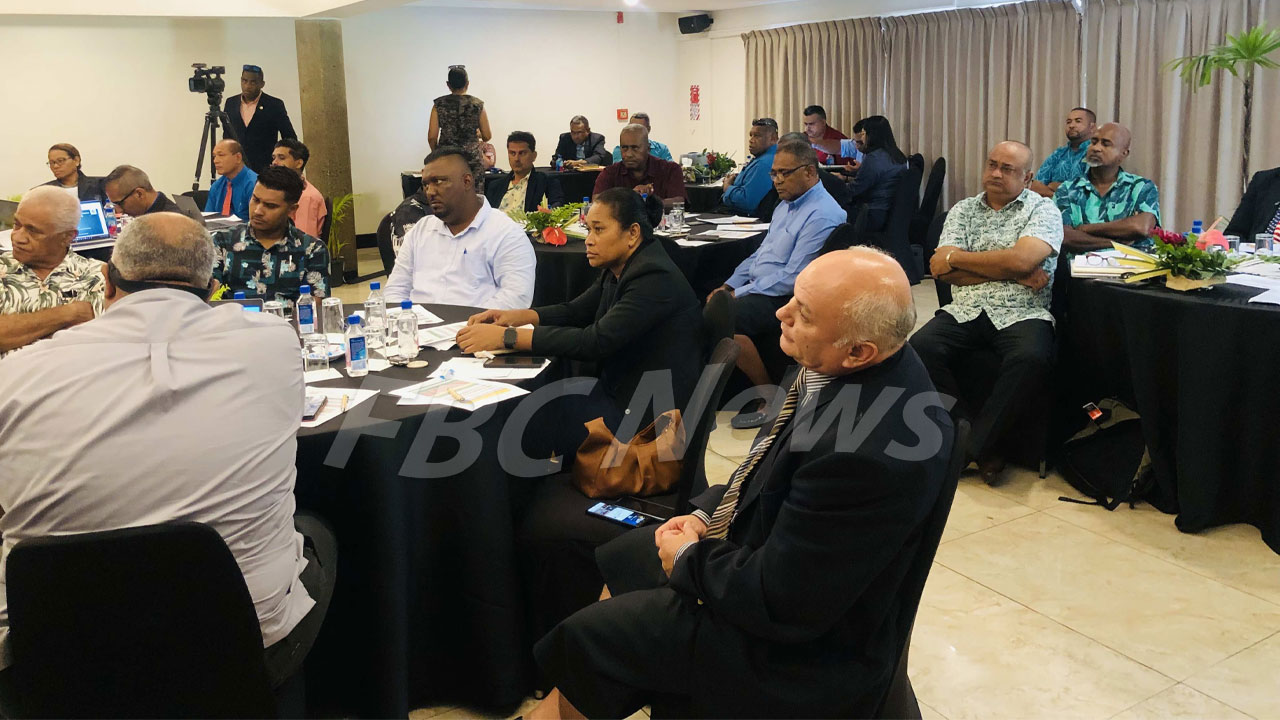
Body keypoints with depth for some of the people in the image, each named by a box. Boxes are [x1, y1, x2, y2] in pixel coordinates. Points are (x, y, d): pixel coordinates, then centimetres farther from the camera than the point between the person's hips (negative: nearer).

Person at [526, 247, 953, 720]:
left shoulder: (865, 452, -39)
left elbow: (779, 602, -29)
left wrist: (689, 557, -13)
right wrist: (705, 512, 0)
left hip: (803, 649, -9)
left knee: (587, 637, -1)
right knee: (620, 560, 20)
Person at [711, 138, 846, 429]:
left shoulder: (822, 216, -16)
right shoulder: (786, 204, 15)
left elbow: (793, 278, -22)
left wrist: (739, 294, -18)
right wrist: (728, 286, 8)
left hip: (787, 298, -10)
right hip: (755, 287, 10)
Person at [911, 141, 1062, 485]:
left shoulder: (1043, 210, 7)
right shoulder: (964, 210, 16)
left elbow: (1022, 259, -13)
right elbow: (943, 272, 1)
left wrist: (955, 257, -4)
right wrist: (1013, 273, -6)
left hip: (1021, 313, -3)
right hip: (965, 311, 3)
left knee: (1030, 358, -35)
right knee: (920, 347, -26)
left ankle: (974, 446, -18)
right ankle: (979, 442, -15)